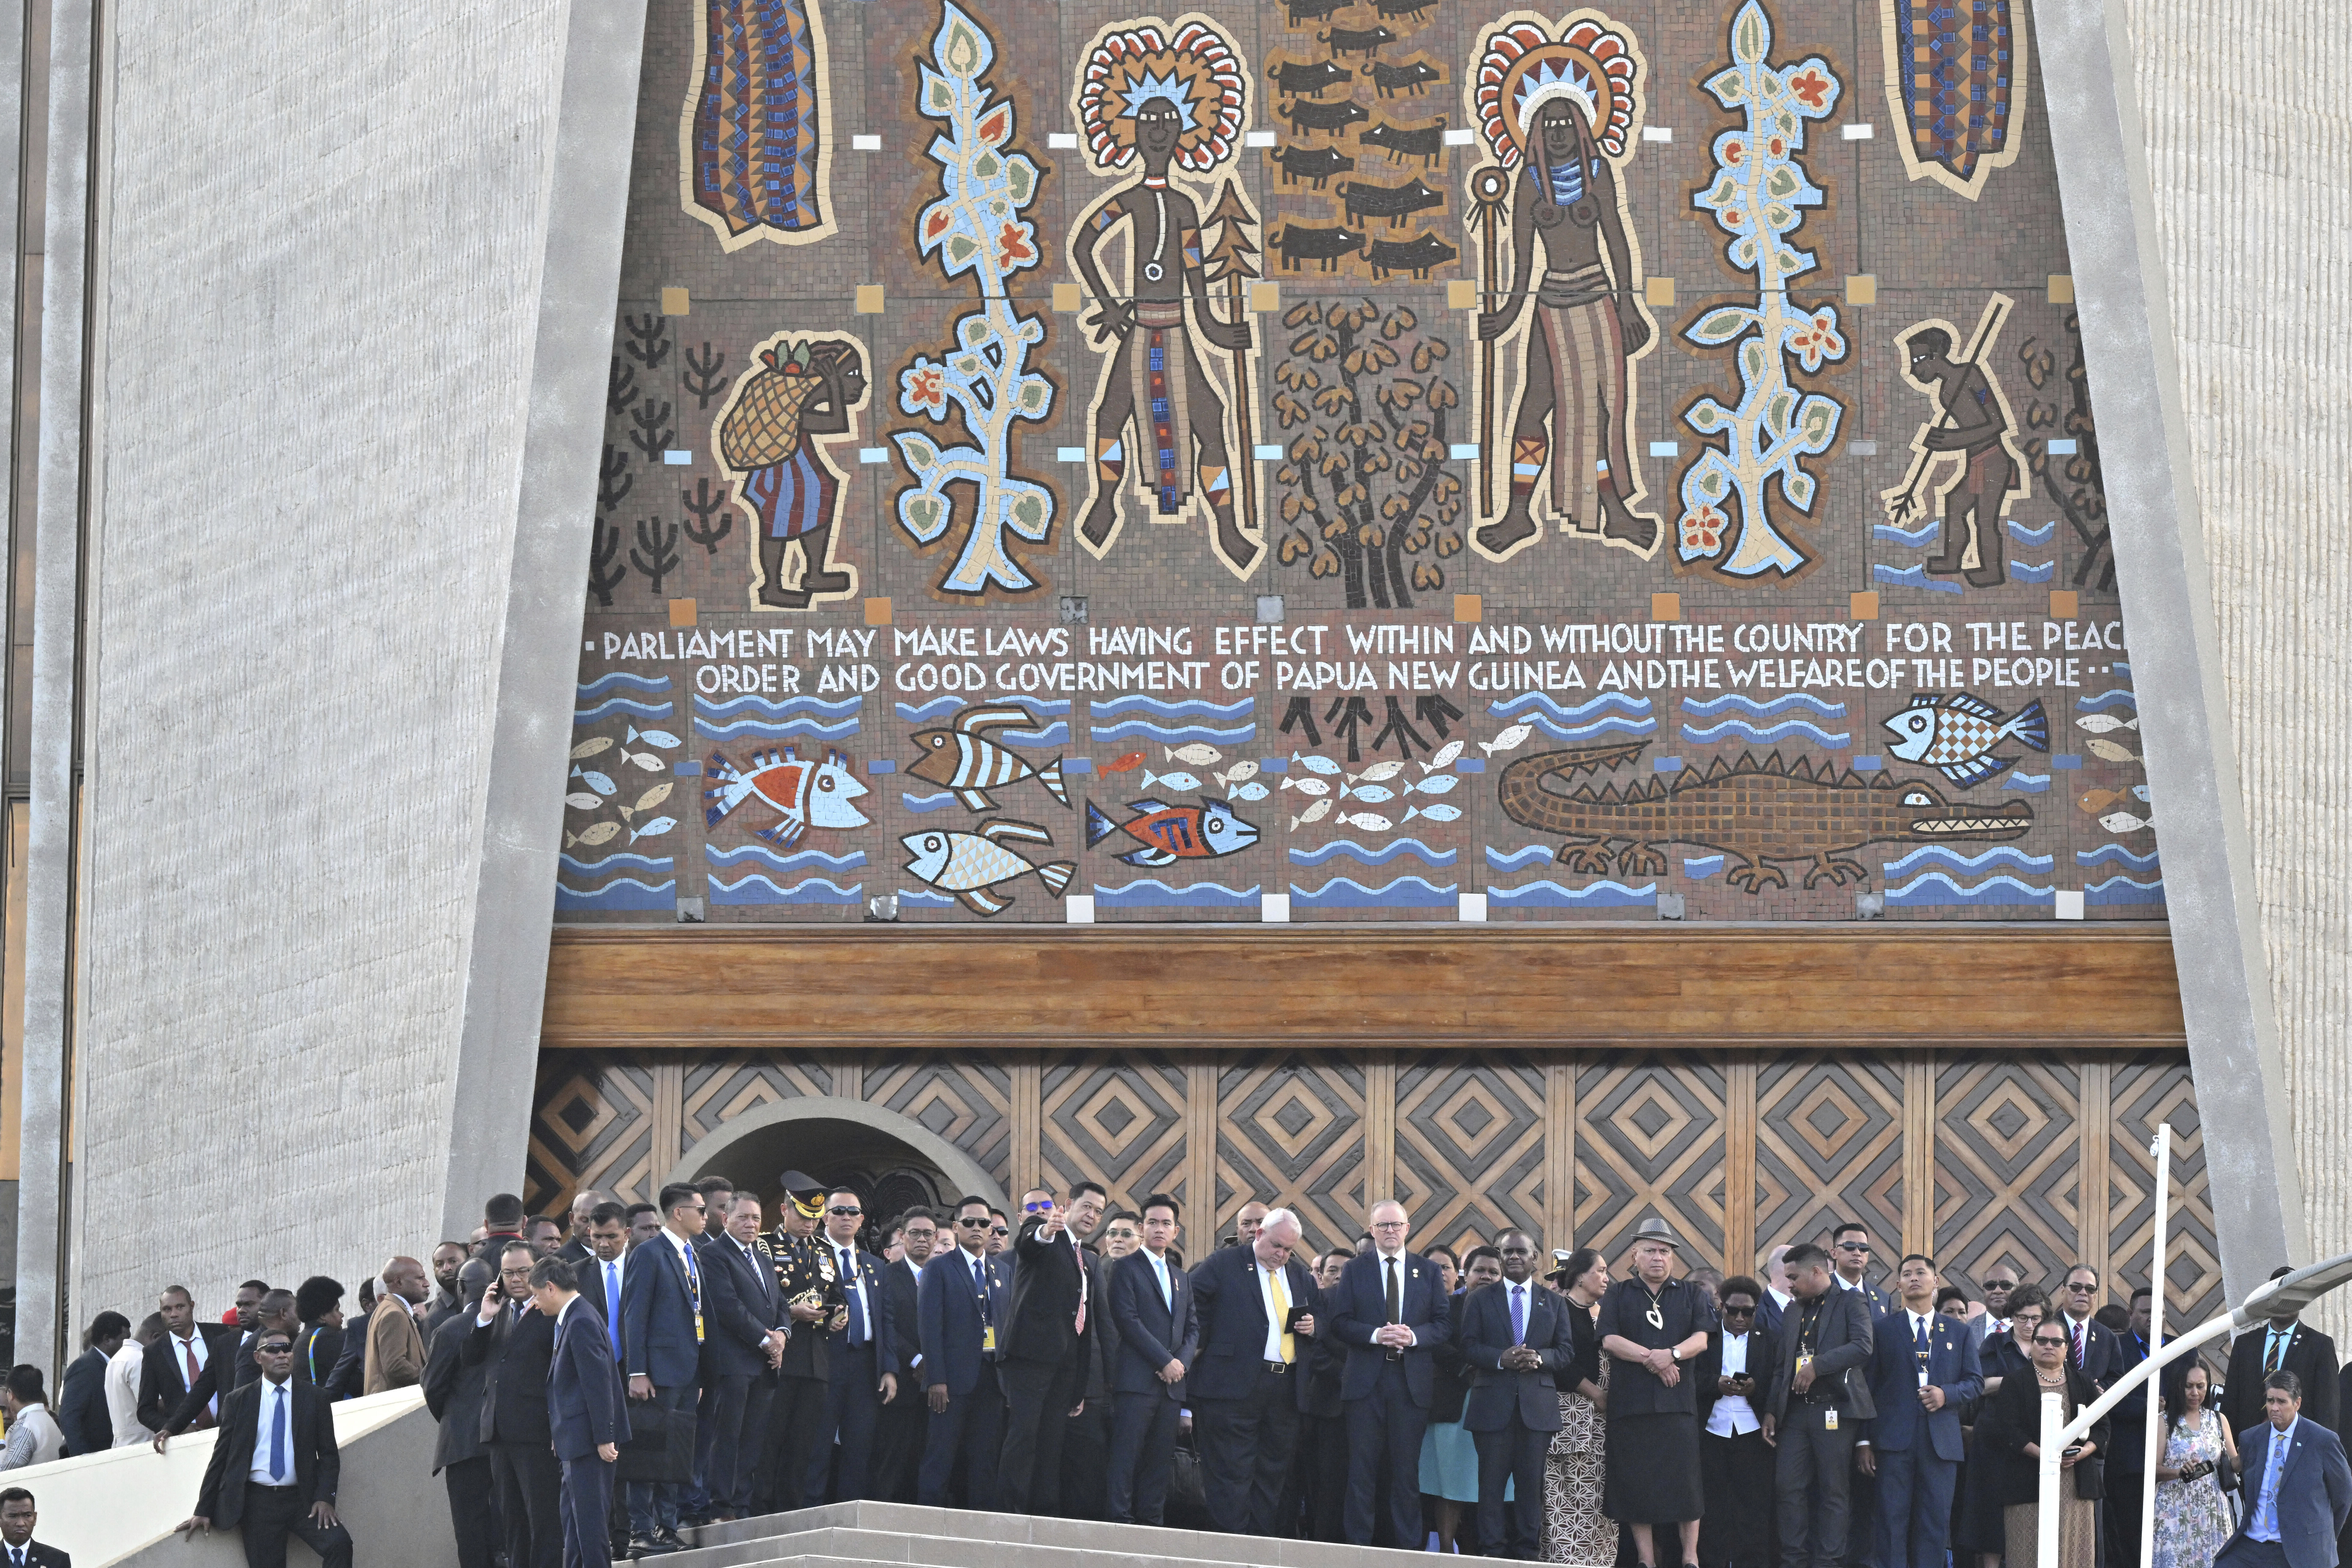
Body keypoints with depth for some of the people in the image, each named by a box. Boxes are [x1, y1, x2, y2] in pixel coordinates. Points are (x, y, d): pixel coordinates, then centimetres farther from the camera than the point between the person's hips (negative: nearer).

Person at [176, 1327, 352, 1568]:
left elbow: (328, 1454, 7)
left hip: (302, 1500, 0)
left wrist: (324, 1498, -9)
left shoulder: (314, 1399, 7)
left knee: (339, 1542, -24)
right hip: (257, 1501, 0)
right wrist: (204, 1511, 5)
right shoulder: (238, 1401, 7)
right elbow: (221, 1457, 8)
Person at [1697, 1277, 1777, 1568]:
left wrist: (1754, 1389, -14)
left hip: (1752, 1433, 0)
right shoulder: (1707, 1340, 11)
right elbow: (1695, 1382, 2)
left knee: (1754, 1506, -4)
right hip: (1713, 1432, 0)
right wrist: (1717, 1385, -16)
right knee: (1714, 1506, -2)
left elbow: (1774, 1388, 6)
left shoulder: (1766, 1343, 12)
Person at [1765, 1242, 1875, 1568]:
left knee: (1833, 1491, -2)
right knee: (1788, 1487, 0)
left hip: (1834, 1409, -6)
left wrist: (1817, 1365, -18)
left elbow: (1863, 1346, -15)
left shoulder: (1851, 1302, 0)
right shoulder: (1792, 1312, 19)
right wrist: (1771, 1410, 10)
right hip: (1796, 1412, 6)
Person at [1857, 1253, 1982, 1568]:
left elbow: (1975, 1382, 13)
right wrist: (1863, 1441, -1)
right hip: (1894, 1441, -2)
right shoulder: (1882, 1330, 9)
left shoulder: (1959, 1334, 15)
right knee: (1893, 1521, -6)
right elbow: (1868, 1386, 6)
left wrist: (1947, 1395, -9)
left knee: (1935, 1524, 0)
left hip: (1942, 1442, 2)